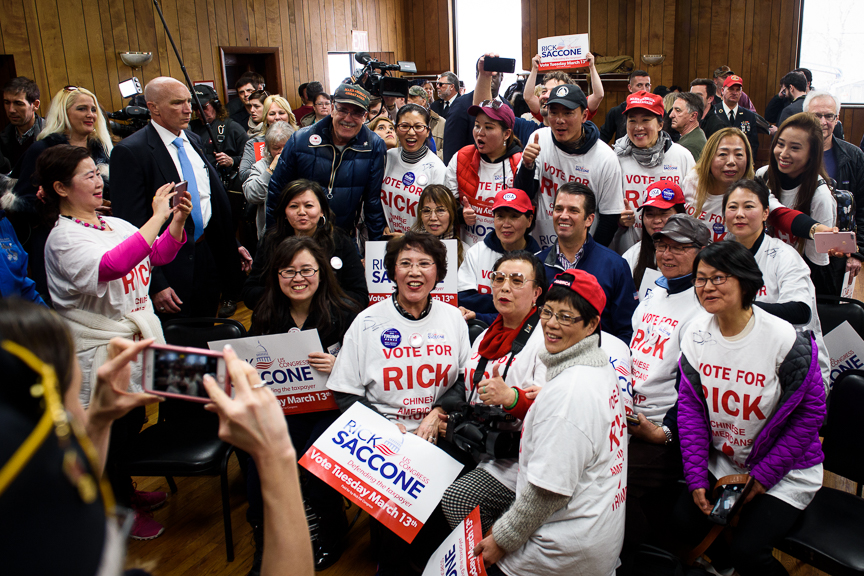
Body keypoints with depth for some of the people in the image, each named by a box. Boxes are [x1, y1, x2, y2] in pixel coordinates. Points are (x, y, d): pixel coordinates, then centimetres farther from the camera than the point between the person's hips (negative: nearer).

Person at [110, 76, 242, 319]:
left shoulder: (193, 141, 10)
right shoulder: (130, 152, -13)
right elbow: (132, 224, -16)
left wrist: (231, 245, 15)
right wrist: (155, 285, -18)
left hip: (209, 256, 7)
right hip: (170, 267, -6)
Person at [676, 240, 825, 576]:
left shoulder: (783, 338, -21)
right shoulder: (696, 333, -8)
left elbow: (811, 411, -14)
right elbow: (690, 405, -4)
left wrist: (763, 477, -15)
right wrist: (697, 477, -10)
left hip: (785, 472, -4)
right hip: (721, 461, 5)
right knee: (685, 519, -6)